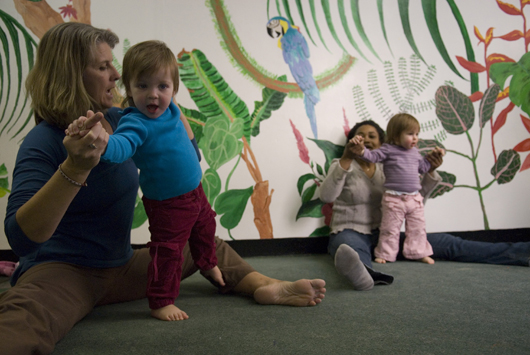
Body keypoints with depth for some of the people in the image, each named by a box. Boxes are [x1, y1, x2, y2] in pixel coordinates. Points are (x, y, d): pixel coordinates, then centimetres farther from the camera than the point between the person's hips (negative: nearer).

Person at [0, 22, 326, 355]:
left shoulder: (120, 120, 4)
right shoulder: (44, 141, -17)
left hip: (122, 267, 8)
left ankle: (264, 285, -9)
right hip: (62, 271, -8)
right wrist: (75, 167, -43)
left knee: (210, 246, 9)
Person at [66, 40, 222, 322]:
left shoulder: (169, 110, -5)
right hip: (167, 203, -9)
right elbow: (122, 146, -52)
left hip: (194, 191, 9)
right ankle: (161, 303, 13)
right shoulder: (137, 123, -30)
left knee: (205, 228, 28)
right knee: (168, 248, -6)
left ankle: (208, 265, 56)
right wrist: (101, 140, -68)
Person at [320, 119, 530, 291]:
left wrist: (431, 171, -3)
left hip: (384, 235, 5)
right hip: (351, 233, -4)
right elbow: (326, 196, -17)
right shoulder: (343, 166, 2)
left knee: (444, 243, -11)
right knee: (352, 248, -44)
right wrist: (345, 160, -29)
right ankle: (362, 271, -82)